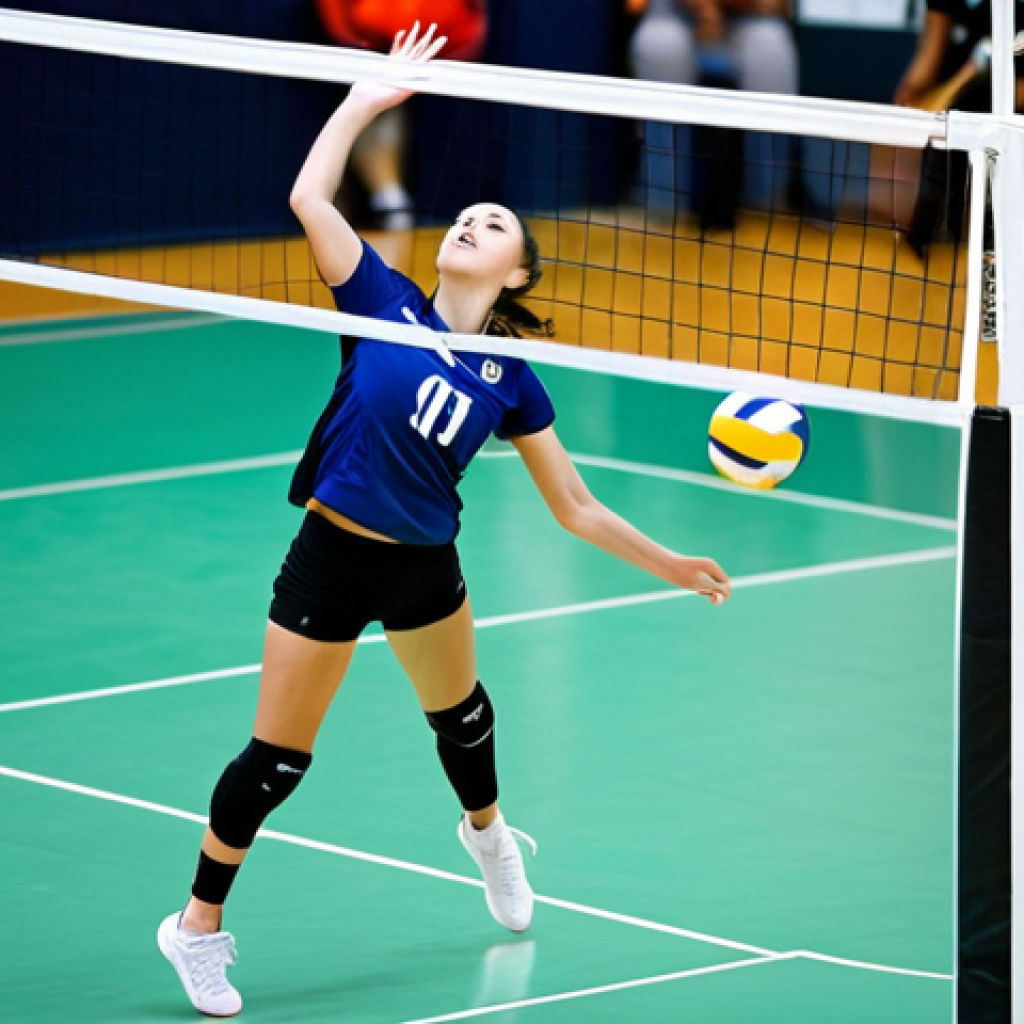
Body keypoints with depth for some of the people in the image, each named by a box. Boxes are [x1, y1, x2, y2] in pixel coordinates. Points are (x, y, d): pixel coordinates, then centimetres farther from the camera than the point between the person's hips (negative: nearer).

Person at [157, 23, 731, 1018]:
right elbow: (308, 197, -18)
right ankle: (199, 925, 13)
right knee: (275, 761, -4)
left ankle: (486, 833, 61)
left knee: (459, 712, 28)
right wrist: (366, 100, -11)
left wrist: (668, 565, 4)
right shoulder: (386, 304, -8)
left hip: (424, 568, 4)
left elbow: (576, 508, 4)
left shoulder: (510, 381, -2)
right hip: (331, 561, -4)